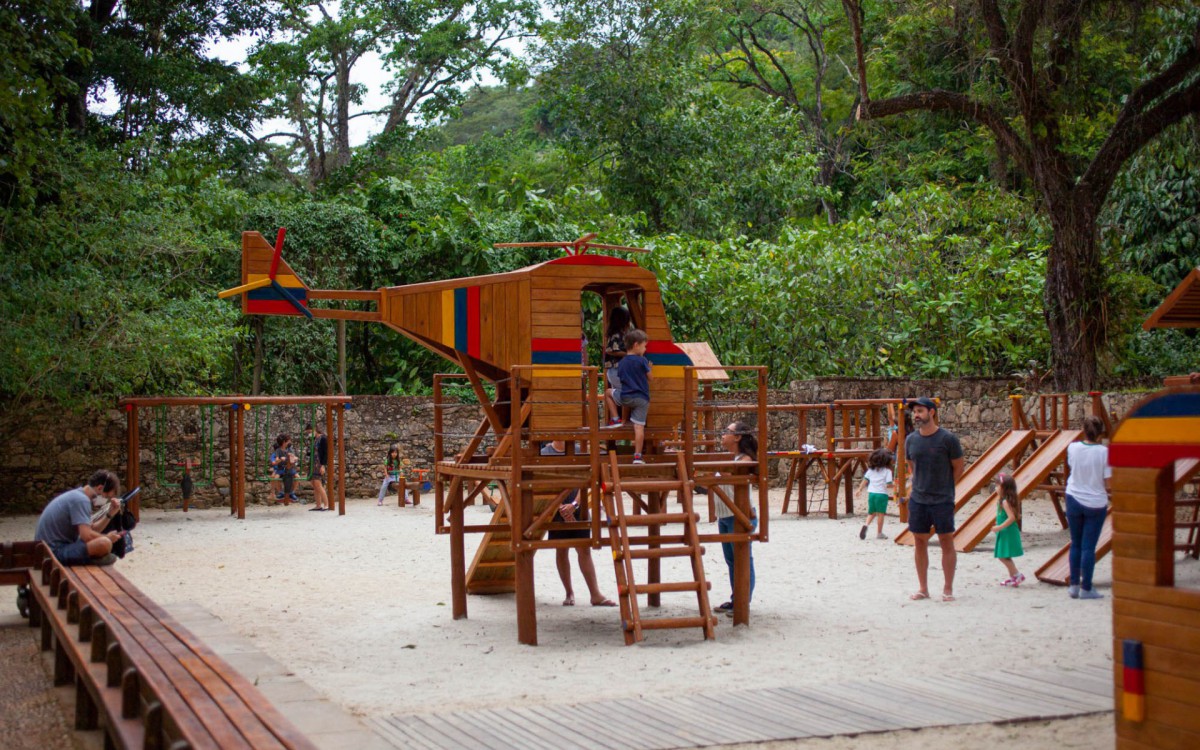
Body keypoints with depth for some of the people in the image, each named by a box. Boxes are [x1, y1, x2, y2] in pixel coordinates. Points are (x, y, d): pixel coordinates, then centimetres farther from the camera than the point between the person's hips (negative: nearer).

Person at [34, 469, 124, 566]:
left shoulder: (77, 495, 14)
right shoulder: (81, 500, -17)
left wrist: (110, 514, 7)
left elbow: (92, 530, 15)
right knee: (104, 544, -28)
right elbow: (87, 535, -26)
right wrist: (107, 537, -8)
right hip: (56, 551, -11)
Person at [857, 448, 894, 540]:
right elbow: (888, 484, -13)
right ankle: (879, 533, 9)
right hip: (882, 494, -4)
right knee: (880, 514, 5)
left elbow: (865, 480, 5)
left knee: (872, 512, 17)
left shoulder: (871, 469, 7)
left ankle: (866, 524, -8)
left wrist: (860, 489, 13)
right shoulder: (887, 471, -6)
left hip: (871, 493, 4)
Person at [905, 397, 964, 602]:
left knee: (946, 542, 3)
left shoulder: (948, 438, -9)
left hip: (942, 500, -4)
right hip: (917, 500, 4)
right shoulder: (911, 440, 3)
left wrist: (943, 488, 2)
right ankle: (923, 589, 17)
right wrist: (917, 487, 8)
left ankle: (948, 589, 12)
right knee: (920, 543, 8)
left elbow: (958, 468, 0)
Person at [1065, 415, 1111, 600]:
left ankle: (1074, 586, 18)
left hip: (1074, 500, 2)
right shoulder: (1104, 452, -15)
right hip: (1096, 503, -2)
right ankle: (1086, 589, 6)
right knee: (1089, 547, 3)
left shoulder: (1073, 448, -8)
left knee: (1075, 544, 15)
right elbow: (1108, 483, -13)